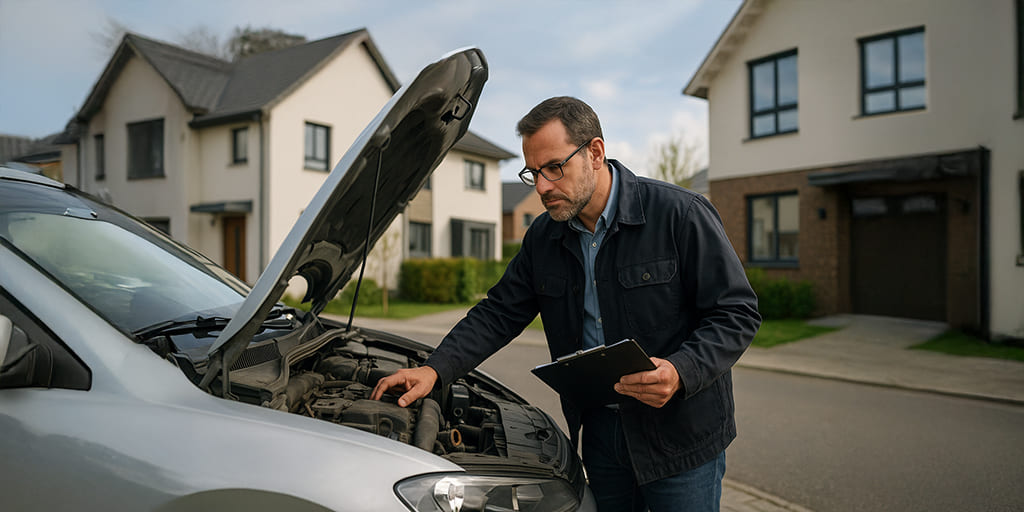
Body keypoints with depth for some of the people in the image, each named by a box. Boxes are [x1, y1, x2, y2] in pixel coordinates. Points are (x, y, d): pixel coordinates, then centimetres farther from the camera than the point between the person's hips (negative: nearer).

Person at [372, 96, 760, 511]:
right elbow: (498, 314, 5)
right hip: (598, 428, 5)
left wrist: (681, 372, -28)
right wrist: (435, 370, -8)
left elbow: (736, 312, -12)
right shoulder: (544, 237, 3)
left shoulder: (681, 214, -14)